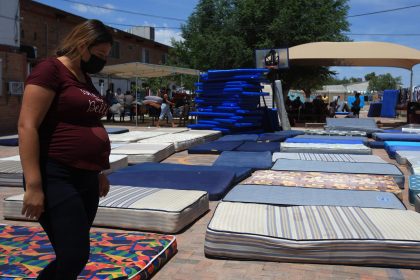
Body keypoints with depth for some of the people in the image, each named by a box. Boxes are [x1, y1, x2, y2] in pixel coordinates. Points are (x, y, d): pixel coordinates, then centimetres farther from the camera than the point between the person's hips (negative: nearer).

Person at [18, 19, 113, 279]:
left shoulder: (86, 79, 17)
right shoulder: (50, 69, -9)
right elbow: (27, 126, -16)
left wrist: (99, 172, 24)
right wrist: (34, 185, -21)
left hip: (86, 179, 9)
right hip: (56, 179, -9)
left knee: (74, 255, 12)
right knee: (74, 257, -11)